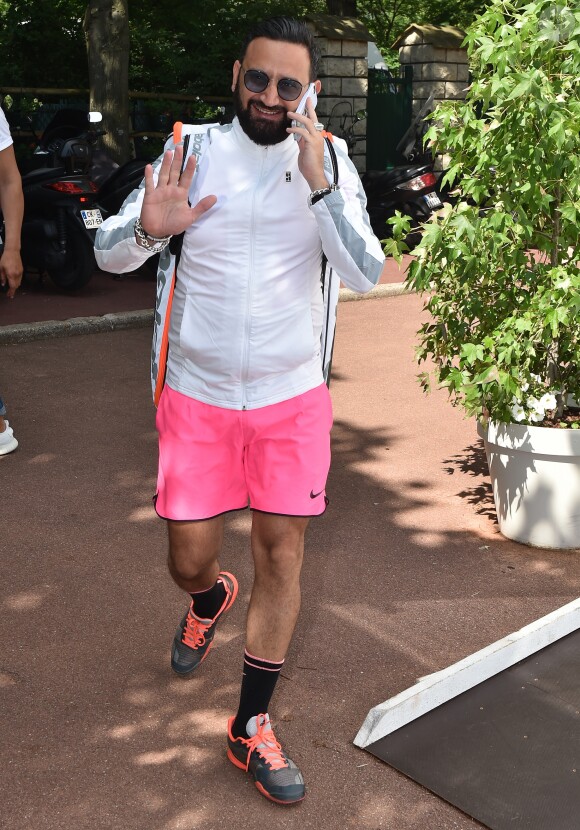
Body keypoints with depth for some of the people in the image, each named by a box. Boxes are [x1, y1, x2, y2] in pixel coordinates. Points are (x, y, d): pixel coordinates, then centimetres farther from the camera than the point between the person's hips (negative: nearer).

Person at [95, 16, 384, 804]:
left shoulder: (330, 161, -4)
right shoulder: (191, 149, -4)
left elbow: (366, 275, -15)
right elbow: (109, 253, -3)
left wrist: (318, 187, -27)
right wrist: (147, 229, -26)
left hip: (293, 400, 0)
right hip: (198, 398, 0)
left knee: (281, 557, 4)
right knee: (189, 562, 8)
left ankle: (251, 729, 21)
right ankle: (210, 600, 48)